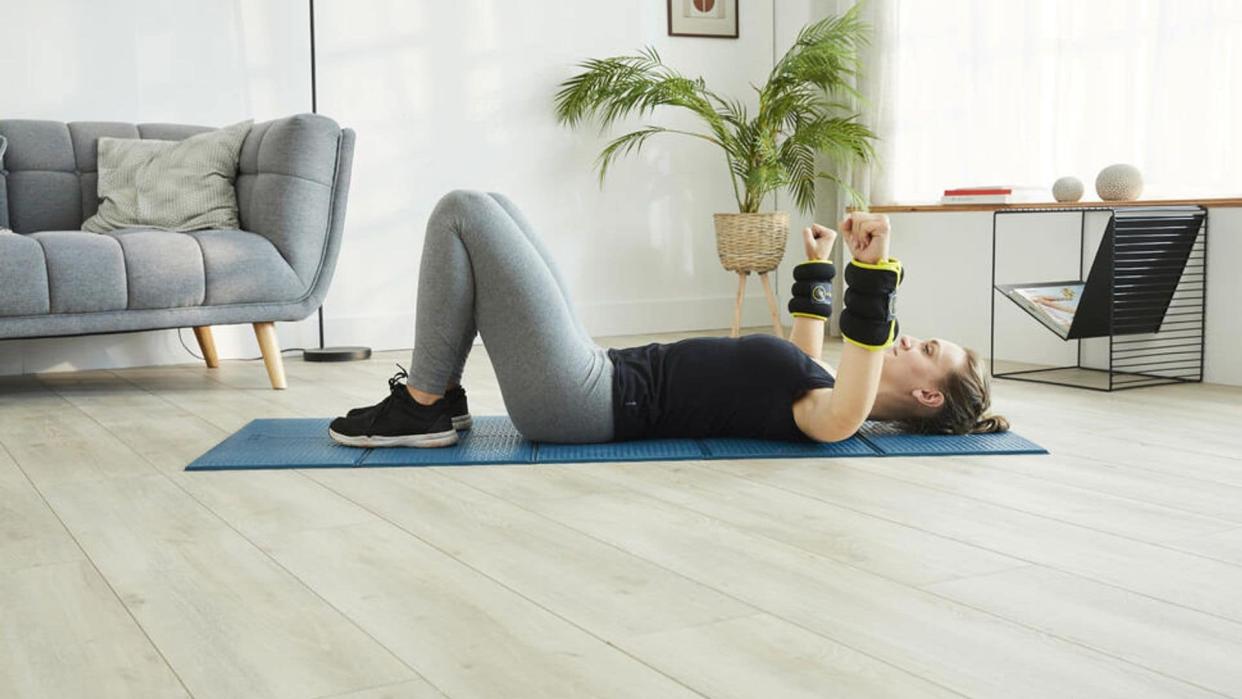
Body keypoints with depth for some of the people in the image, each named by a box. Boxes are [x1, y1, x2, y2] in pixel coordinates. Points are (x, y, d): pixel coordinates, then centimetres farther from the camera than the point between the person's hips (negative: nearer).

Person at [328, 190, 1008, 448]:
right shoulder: (824, 390, 11)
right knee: (485, 209, 14)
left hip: (577, 402, -9)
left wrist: (874, 269, -45)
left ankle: (421, 408, -1)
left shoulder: (833, 417, -15)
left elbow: (843, 402, -40)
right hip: (602, 376, 9)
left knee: (462, 212, -10)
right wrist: (817, 265, 37)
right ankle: (441, 394, 15)